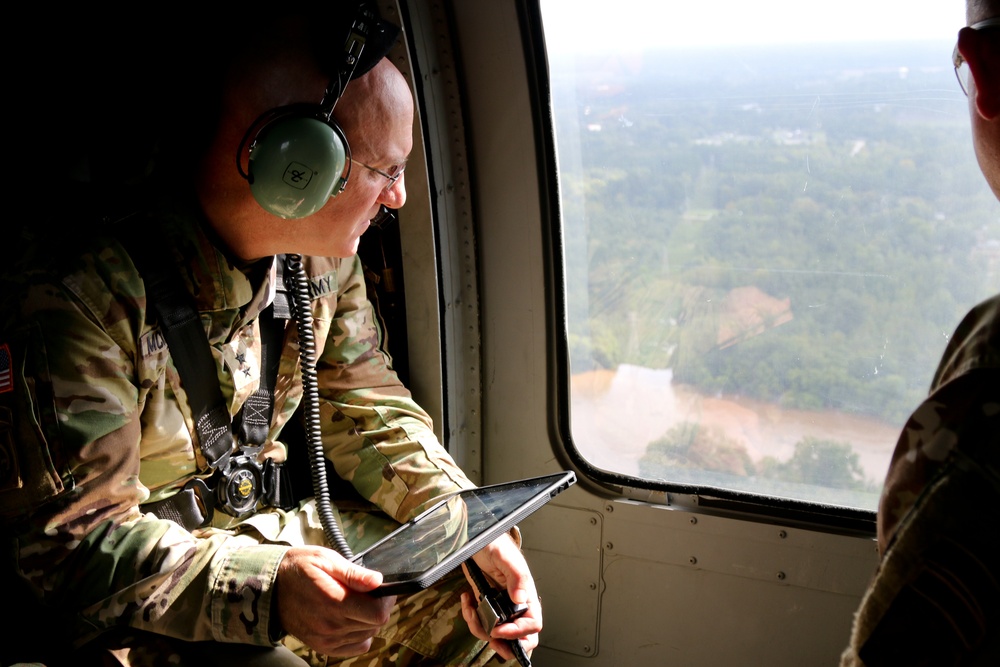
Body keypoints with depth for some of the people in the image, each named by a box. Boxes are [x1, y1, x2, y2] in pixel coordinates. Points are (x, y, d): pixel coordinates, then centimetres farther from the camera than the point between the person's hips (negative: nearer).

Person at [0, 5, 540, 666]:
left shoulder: (323, 254, -4)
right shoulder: (76, 289, -27)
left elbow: (366, 410, 7)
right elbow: (69, 544, -26)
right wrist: (265, 589, -40)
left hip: (263, 526, 6)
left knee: (461, 592, -2)